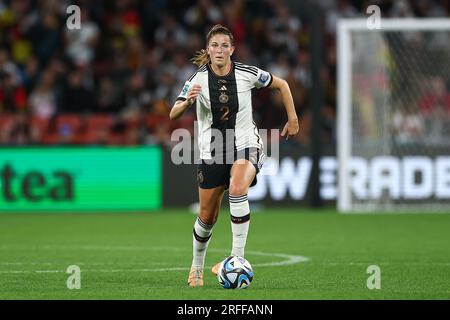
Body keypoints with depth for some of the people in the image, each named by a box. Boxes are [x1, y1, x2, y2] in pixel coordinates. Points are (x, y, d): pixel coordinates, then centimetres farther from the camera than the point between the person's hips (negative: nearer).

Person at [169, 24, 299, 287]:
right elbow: (173, 115, -18)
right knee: (207, 216, 6)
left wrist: (293, 119, 7)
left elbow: (281, 84, 8)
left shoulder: (247, 74, -9)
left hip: (246, 147, -2)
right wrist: (187, 101, -39)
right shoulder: (198, 79, -9)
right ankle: (197, 267, 32)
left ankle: (238, 256, -27)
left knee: (237, 189, -33)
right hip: (212, 153, 2)